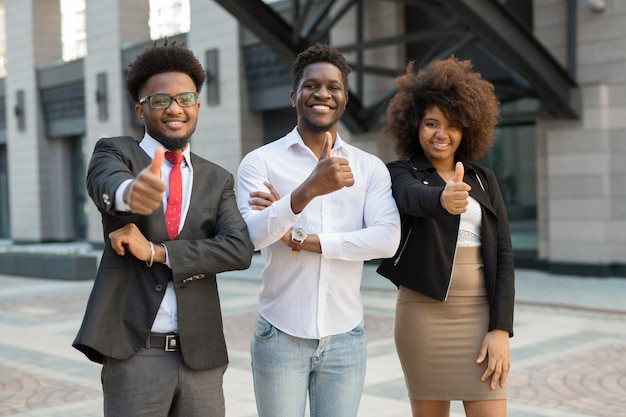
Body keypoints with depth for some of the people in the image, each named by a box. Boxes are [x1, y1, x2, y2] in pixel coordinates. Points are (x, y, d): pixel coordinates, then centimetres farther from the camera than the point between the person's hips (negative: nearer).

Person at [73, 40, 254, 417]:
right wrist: (131, 192, -45)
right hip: (133, 353, -2)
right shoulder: (115, 152, 2)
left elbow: (240, 250, -5)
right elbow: (106, 184, -22)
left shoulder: (218, 180, 9)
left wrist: (156, 252, -14)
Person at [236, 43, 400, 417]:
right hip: (280, 336, -1)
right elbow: (250, 237, -18)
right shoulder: (260, 162, -3)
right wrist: (308, 190, -34)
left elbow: (388, 239, -11)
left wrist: (298, 238, -15)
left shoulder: (371, 168, 3)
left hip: (346, 337, 2)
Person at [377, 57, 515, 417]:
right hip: (424, 313, -2)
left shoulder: (483, 179, 8)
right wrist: (443, 199, -49)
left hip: (479, 313, 2)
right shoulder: (401, 173, -1)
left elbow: (503, 253, 3)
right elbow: (411, 198, -26)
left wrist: (501, 328, -6)